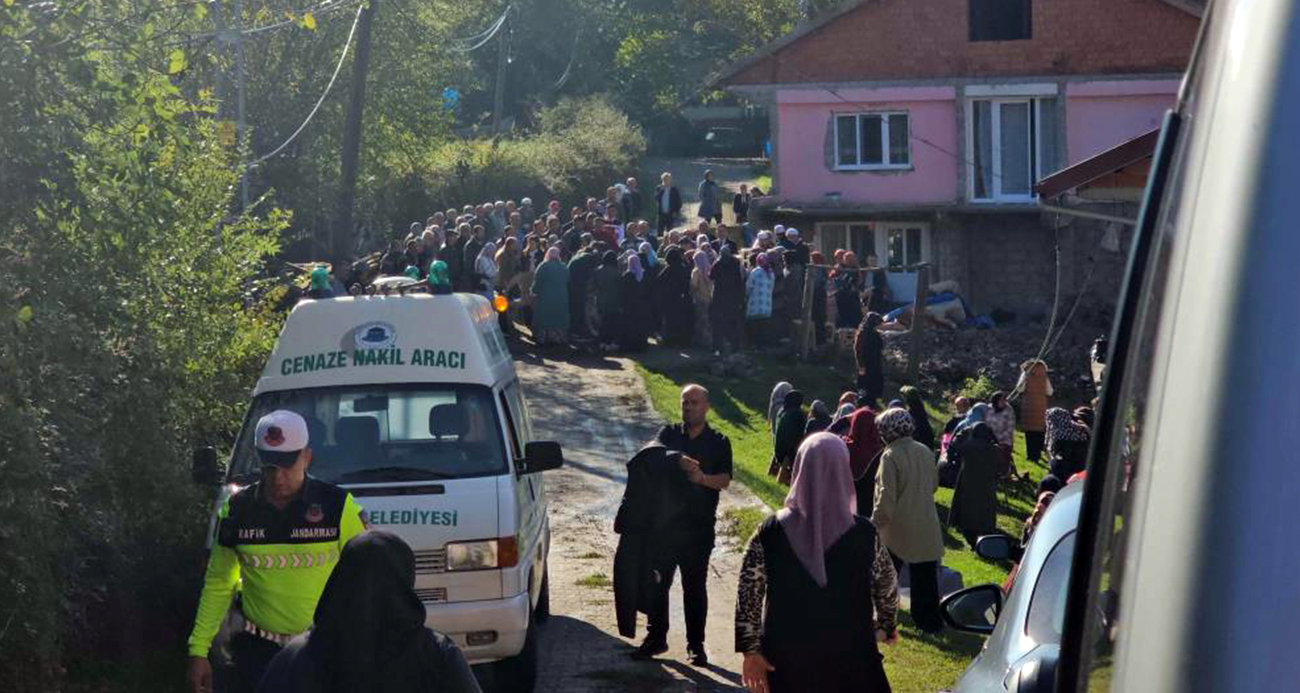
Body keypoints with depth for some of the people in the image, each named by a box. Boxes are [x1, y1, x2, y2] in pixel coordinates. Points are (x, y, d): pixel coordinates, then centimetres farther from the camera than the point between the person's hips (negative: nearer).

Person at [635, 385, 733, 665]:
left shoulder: (718, 442, 5)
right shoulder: (669, 433, 7)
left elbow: (725, 481, -4)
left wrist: (702, 477, -25)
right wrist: (678, 460, -34)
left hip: (699, 526, -1)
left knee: (695, 586, 4)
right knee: (658, 581, 5)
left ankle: (696, 644, 11)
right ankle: (656, 638, 15)